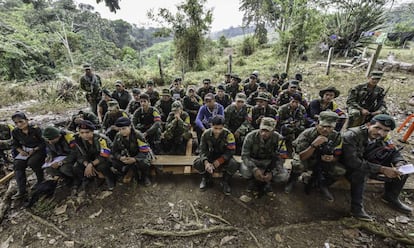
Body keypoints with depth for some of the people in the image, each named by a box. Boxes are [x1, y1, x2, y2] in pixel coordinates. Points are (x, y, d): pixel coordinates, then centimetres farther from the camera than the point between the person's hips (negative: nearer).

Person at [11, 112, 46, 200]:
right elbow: (15, 144, 11)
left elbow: (44, 142, -11)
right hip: (25, 151, 6)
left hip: (39, 149, -6)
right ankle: (21, 191, -10)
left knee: (32, 162, -28)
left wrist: (34, 150, -19)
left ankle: (41, 179, 0)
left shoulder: (35, 129, -17)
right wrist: (21, 151, -7)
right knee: (17, 165, -11)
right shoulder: (15, 132, -2)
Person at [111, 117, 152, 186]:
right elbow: (114, 151, -5)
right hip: (127, 156, 5)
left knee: (143, 163, -35)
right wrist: (120, 157, -28)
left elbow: (144, 152, -27)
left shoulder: (137, 135, -26)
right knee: (114, 162, -20)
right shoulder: (118, 136, -12)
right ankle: (130, 173, 6)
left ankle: (145, 177, 0)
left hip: (139, 156, -4)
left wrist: (134, 159, -43)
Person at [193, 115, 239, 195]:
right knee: (196, 163, -24)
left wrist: (218, 162, -32)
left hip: (224, 157, -1)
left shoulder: (228, 134, -22)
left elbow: (230, 151, -21)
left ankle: (225, 182, 2)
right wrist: (206, 162, -32)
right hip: (210, 155, 2)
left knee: (234, 165, -32)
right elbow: (203, 150, -12)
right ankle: (206, 179, 10)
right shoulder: (206, 134, -15)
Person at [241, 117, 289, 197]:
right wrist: (254, 169, -38)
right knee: (245, 171, -33)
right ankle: (253, 181, 3)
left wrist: (272, 172, -30)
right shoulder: (251, 136, -22)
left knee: (284, 176, -23)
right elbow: (245, 155, -21)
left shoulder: (278, 139, -18)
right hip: (253, 160, -1)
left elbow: (281, 158, -13)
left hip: (269, 162, 2)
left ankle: (266, 182, 7)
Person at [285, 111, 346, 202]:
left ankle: (322, 184, 9)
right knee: (297, 165, -36)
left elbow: (337, 156, -2)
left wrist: (332, 158, -27)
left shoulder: (336, 137, -14)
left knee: (340, 170, -20)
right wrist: (314, 145, -43)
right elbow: (301, 157, -28)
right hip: (306, 160, -4)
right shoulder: (307, 134, -25)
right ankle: (292, 180, 0)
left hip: (322, 161, 4)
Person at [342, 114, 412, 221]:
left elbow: (394, 152, 4)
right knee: (361, 171, -38)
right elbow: (353, 162, -38)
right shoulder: (351, 135, -32)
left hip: (368, 162, 7)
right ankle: (356, 207, -22)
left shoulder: (384, 138, -10)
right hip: (350, 166, -7)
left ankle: (391, 197, 20)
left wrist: (400, 164, -19)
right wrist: (382, 169, -38)